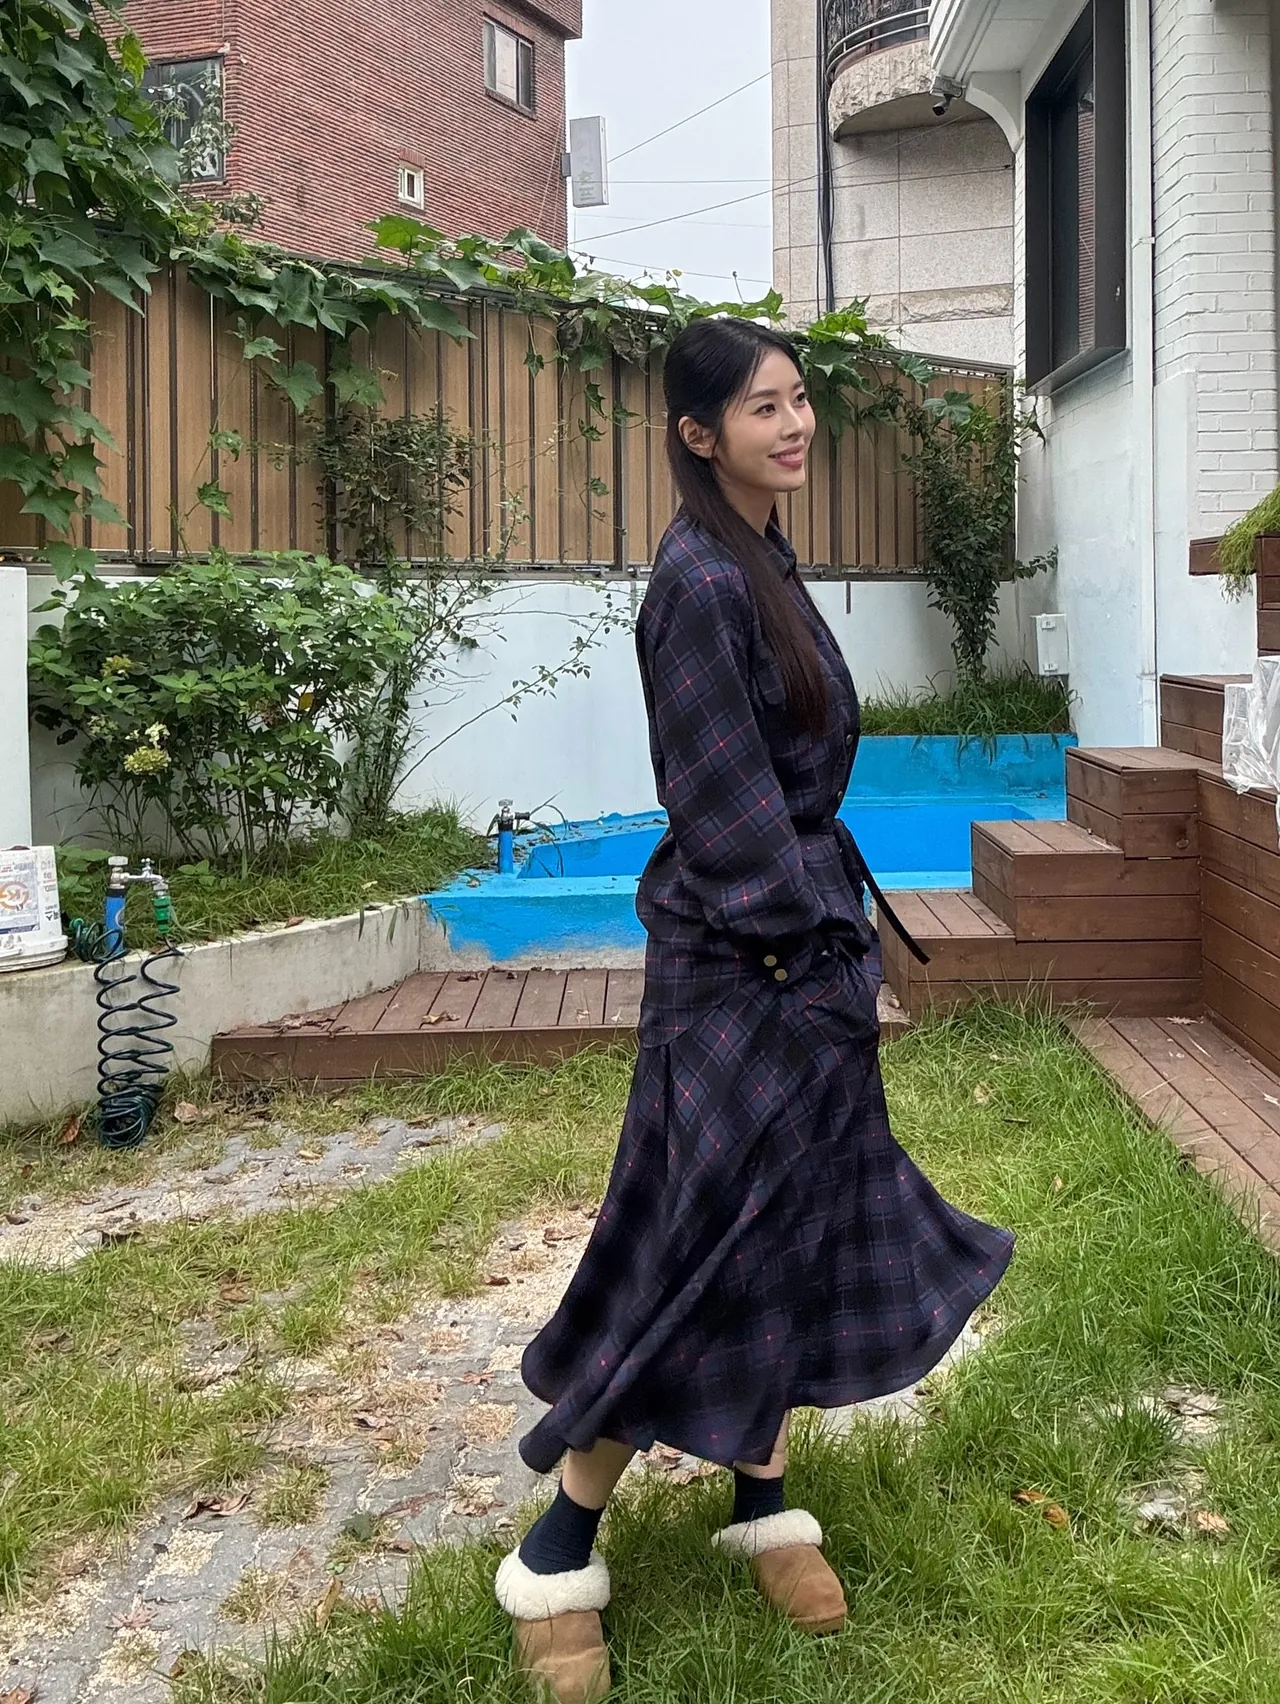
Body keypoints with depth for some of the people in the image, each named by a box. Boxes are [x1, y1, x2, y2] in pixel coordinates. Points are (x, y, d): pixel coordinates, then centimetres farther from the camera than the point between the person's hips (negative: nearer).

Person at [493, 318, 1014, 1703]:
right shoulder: (700, 580, -18)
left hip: (801, 941, 9)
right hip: (735, 963, -9)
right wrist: (822, 942, -16)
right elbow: (722, 805, -20)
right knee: (709, 1240, -3)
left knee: (799, 1226, 14)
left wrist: (837, 930, 17)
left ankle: (761, 1499, 29)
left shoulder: (763, 563, 11)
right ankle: (559, 1553, 13)